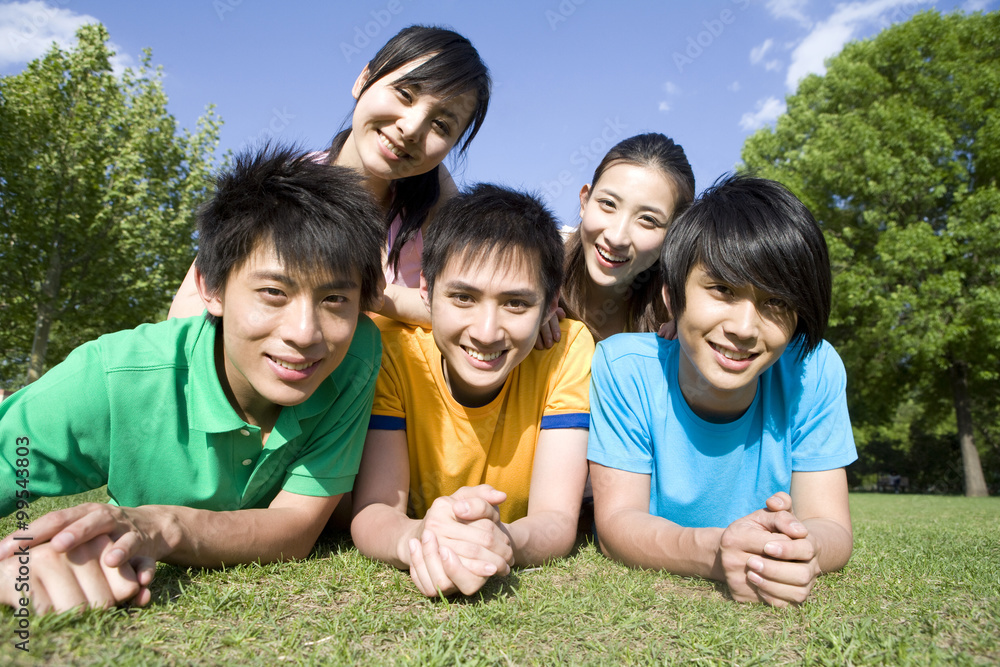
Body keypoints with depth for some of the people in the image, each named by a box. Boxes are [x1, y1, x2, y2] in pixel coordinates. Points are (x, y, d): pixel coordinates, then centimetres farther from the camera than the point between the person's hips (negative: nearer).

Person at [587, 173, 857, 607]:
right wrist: (713, 552, -41)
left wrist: (803, 548, -39)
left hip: (770, 607, 3)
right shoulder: (625, 367, -21)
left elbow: (831, 528, -15)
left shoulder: (814, 370, -16)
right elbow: (617, 521, -21)